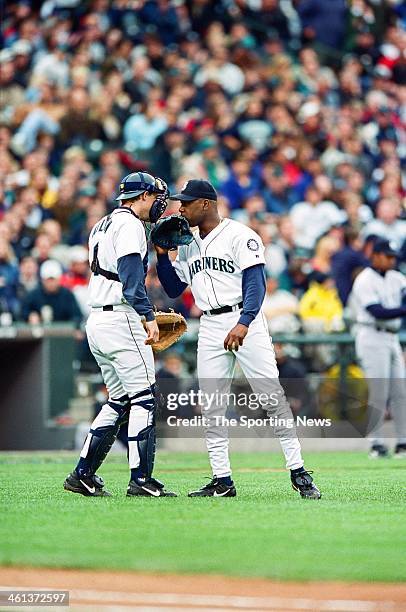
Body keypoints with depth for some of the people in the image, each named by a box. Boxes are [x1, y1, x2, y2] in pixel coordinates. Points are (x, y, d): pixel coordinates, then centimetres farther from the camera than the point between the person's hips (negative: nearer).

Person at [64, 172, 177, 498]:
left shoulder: (103, 225, 21)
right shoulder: (130, 225, -8)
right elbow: (131, 275, -20)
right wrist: (148, 317, -25)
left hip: (97, 321, 10)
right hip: (121, 320, -10)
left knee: (119, 401, 13)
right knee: (144, 397, -8)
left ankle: (83, 474, 9)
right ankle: (141, 479, -12)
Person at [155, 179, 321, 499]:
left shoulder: (239, 235, -6)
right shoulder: (187, 244, 16)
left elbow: (255, 283, -15)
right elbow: (174, 289, 21)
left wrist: (243, 324, -29)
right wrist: (163, 255, 6)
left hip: (245, 320, -7)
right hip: (210, 328, 7)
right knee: (211, 406, 3)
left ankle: (298, 472, -7)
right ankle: (222, 481, 7)